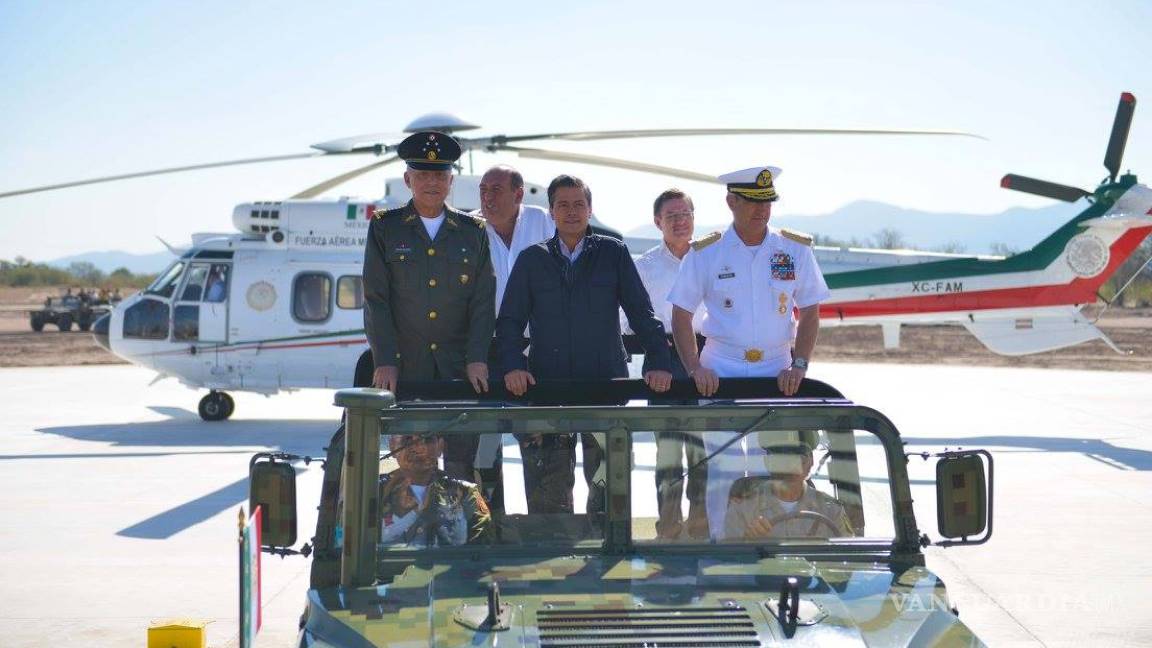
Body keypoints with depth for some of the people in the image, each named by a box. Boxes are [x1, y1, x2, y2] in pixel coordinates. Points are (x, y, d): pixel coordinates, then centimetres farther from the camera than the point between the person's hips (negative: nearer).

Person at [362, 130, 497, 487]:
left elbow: (484, 301, 5)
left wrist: (477, 360, -6)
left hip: (461, 368, 1)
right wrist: (385, 361, -9)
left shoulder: (473, 231, 10)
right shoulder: (384, 228, 6)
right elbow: (375, 299, 0)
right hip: (404, 368, -1)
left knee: (462, 463, -1)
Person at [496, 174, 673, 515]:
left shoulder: (613, 253, 8)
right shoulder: (532, 259, 10)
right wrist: (513, 366, -8)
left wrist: (658, 362, -7)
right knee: (548, 489, 1)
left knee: (608, 482, 2)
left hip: (607, 382, 0)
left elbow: (642, 313, 6)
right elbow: (509, 321, 8)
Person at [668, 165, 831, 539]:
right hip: (720, 374, -1)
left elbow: (810, 313, 8)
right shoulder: (705, 254, 1)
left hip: (776, 374, 1)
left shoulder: (796, 250, 5)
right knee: (723, 467, -4)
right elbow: (681, 316, 3)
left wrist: (798, 365, -4)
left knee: (772, 469, 2)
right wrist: (695, 369, -9)